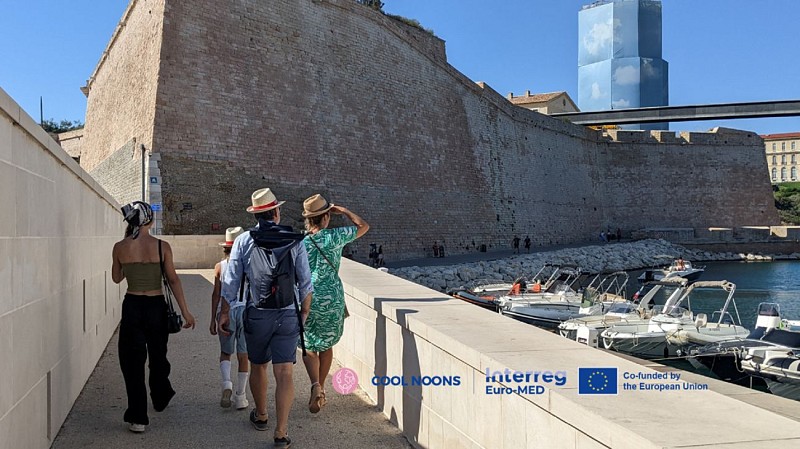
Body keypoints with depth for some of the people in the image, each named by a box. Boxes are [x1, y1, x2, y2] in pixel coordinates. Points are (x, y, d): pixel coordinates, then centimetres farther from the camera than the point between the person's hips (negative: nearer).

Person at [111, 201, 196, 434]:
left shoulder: (120, 248, -4)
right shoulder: (162, 246, -8)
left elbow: (116, 278, 12)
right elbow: (173, 280, -8)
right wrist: (185, 311, -3)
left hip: (131, 306, 0)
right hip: (156, 305, 0)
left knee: (133, 361, 7)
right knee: (158, 355, 22)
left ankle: (137, 417, 7)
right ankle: (161, 397, 43)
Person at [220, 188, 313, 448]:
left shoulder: (243, 241, -3)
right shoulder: (294, 241, -4)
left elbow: (230, 282, -2)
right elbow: (306, 282, -2)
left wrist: (225, 312, 8)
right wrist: (305, 311, 11)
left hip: (256, 315, 1)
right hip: (288, 315, -1)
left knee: (258, 366, 20)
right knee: (284, 373, 1)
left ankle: (260, 416, 39)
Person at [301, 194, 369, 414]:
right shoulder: (335, 237, -6)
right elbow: (363, 226, 9)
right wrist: (342, 210, 17)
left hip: (306, 299, 0)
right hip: (332, 299, 0)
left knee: (309, 347, 11)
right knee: (326, 345, 18)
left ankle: (316, 386, -13)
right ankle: (321, 391, 26)